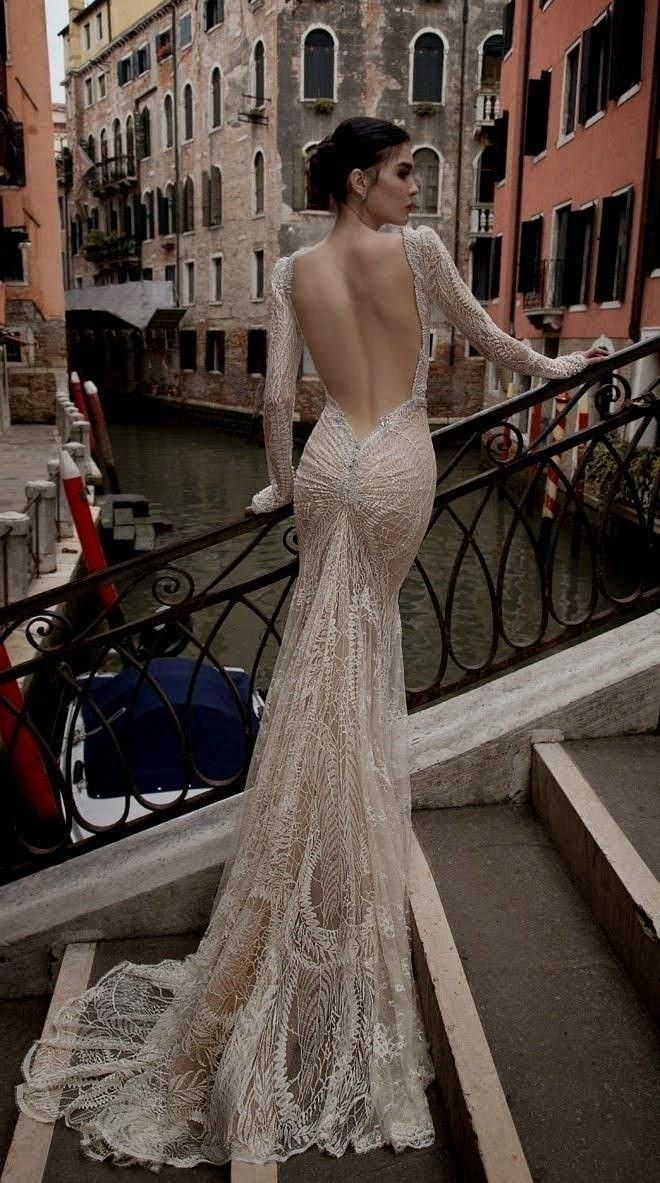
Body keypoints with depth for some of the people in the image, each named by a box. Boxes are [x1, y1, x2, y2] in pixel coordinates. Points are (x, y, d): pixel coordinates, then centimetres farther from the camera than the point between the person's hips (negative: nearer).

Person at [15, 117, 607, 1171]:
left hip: (330, 464, 3)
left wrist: (281, 483, 18)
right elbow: (482, 332, 10)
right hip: (399, 468, -3)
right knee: (373, 623, 14)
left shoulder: (294, 270, 6)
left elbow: (277, 396, 4)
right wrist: (550, 365, 29)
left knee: (328, 647, 13)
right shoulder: (415, 247, -3)